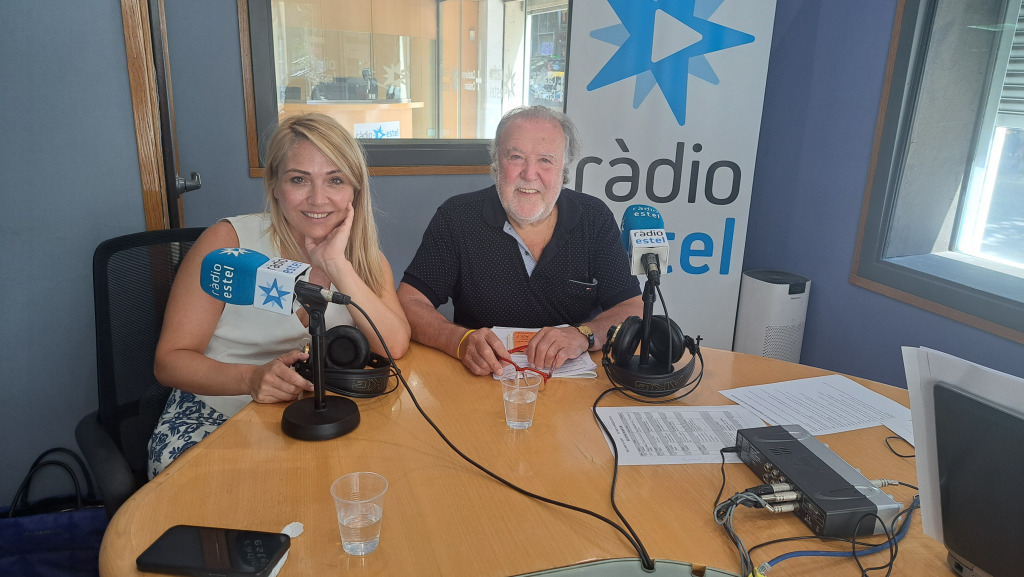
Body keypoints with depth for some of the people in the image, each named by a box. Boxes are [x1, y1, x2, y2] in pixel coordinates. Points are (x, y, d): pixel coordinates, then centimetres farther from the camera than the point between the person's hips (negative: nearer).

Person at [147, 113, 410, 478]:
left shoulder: (363, 259, 1)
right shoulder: (229, 241, -9)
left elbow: (394, 347, -16)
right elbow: (170, 360, -11)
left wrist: (335, 263, -22)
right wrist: (252, 378, -30)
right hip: (213, 418, -2)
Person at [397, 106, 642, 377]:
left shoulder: (595, 219, 0)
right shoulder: (457, 217, -5)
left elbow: (634, 310, -3)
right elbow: (409, 303, -8)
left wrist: (583, 335, -23)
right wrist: (462, 341, -27)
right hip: (481, 382, -1)